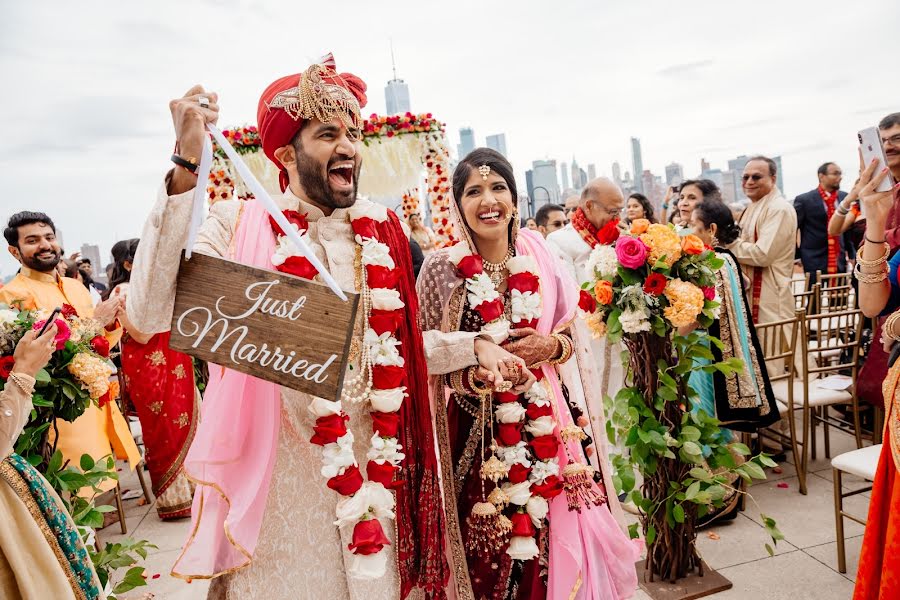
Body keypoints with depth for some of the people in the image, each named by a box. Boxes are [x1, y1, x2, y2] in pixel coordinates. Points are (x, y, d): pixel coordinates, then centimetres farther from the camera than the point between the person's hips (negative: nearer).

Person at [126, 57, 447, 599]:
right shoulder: (239, 227, -8)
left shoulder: (386, 232, 2)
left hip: (372, 468, 3)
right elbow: (149, 315, -26)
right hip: (275, 480, -3)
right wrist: (186, 167, -30)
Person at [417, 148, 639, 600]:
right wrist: (477, 345, -22)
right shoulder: (442, 268, -7)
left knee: (563, 534, 9)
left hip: (549, 421, 3)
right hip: (479, 429, -2)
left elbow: (573, 338, 8)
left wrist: (550, 347, -12)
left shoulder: (539, 258, 1)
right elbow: (420, 348, -8)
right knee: (494, 543, 8)